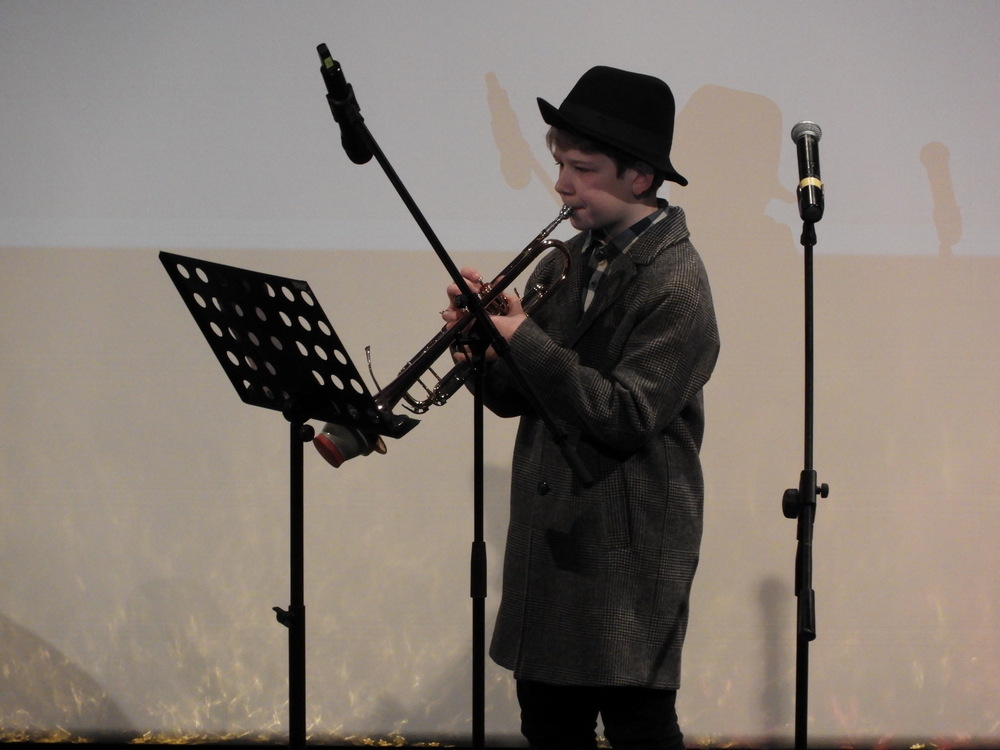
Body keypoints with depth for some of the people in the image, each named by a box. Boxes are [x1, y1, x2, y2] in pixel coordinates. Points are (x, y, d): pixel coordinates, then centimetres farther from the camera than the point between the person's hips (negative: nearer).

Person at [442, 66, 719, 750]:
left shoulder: (674, 283, -13)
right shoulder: (566, 263, 9)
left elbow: (625, 418, -21)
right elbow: (518, 398, 11)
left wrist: (526, 341, -23)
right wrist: (483, 348, -10)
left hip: (629, 554, -7)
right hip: (549, 540, 7)